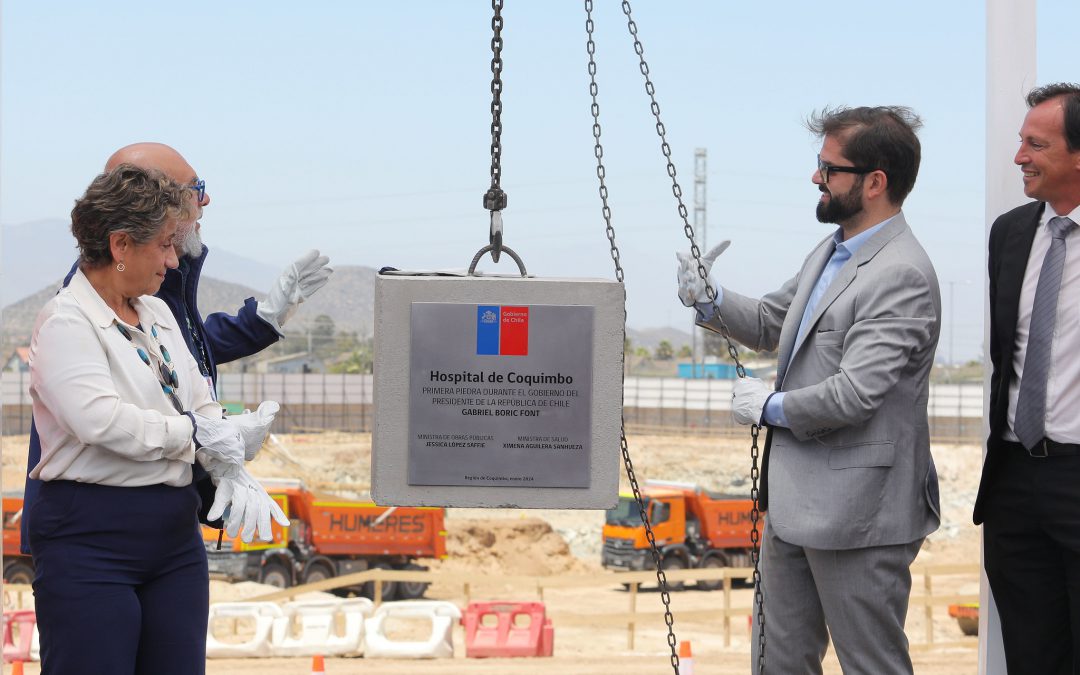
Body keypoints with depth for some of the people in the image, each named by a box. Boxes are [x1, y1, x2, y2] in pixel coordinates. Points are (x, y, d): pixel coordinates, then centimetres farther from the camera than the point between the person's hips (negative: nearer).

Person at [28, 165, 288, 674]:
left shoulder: (157, 313, 16)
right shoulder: (66, 321, -10)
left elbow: (200, 402, 15)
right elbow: (101, 420, -23)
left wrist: (233, 475, -3)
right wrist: (198, 432, -15)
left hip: (175, 532, 8)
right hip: (93, 537, -8)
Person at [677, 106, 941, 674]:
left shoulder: (902, 276, -20)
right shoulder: (830, 252, 11)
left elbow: (854, 394, -27)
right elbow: (770, 325, 25)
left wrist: (770, 406, -11)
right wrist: (709, 301, 5)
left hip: (856, 513, -10)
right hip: (795, 501, 10)